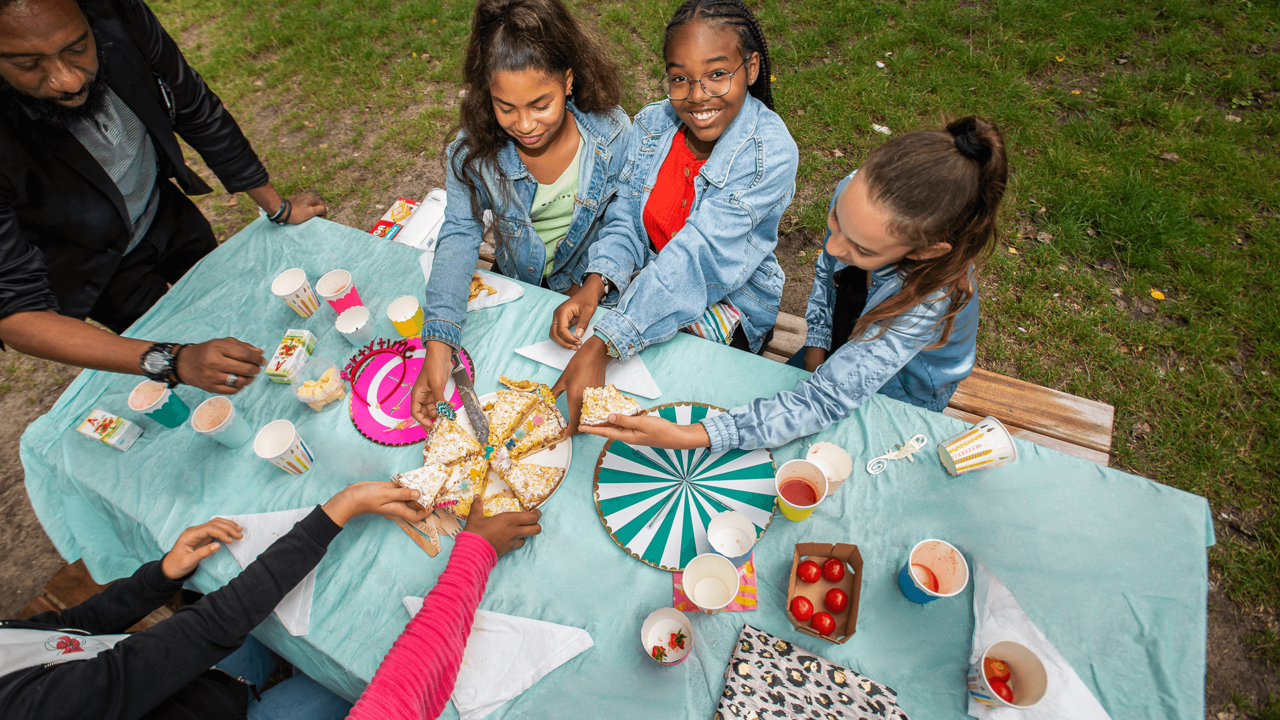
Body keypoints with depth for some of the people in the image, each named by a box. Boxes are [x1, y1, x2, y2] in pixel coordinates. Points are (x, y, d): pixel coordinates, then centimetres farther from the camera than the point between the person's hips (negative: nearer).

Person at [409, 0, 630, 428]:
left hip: (593, 286, -1)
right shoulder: (476, 146, -21)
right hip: (515, 286, 2)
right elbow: (459, 236, -22)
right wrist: (438, 344, -34)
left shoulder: (613, 134, -24)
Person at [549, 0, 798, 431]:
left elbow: (698, 258, -33)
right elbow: (625, 222, -3)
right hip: (645, 285, 4)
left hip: (730, 306, -4)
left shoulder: (772, 153, -24)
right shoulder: (651, 124, -7)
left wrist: (602, 346, -41)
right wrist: (594, 285, -26)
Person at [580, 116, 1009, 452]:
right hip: (847, 344, 5)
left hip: (900, 395, -4)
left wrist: (688, 437, -54)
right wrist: (816, 344, -11)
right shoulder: (855, 193, -28)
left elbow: (824, 403, -46)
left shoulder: (930, 301, -44)